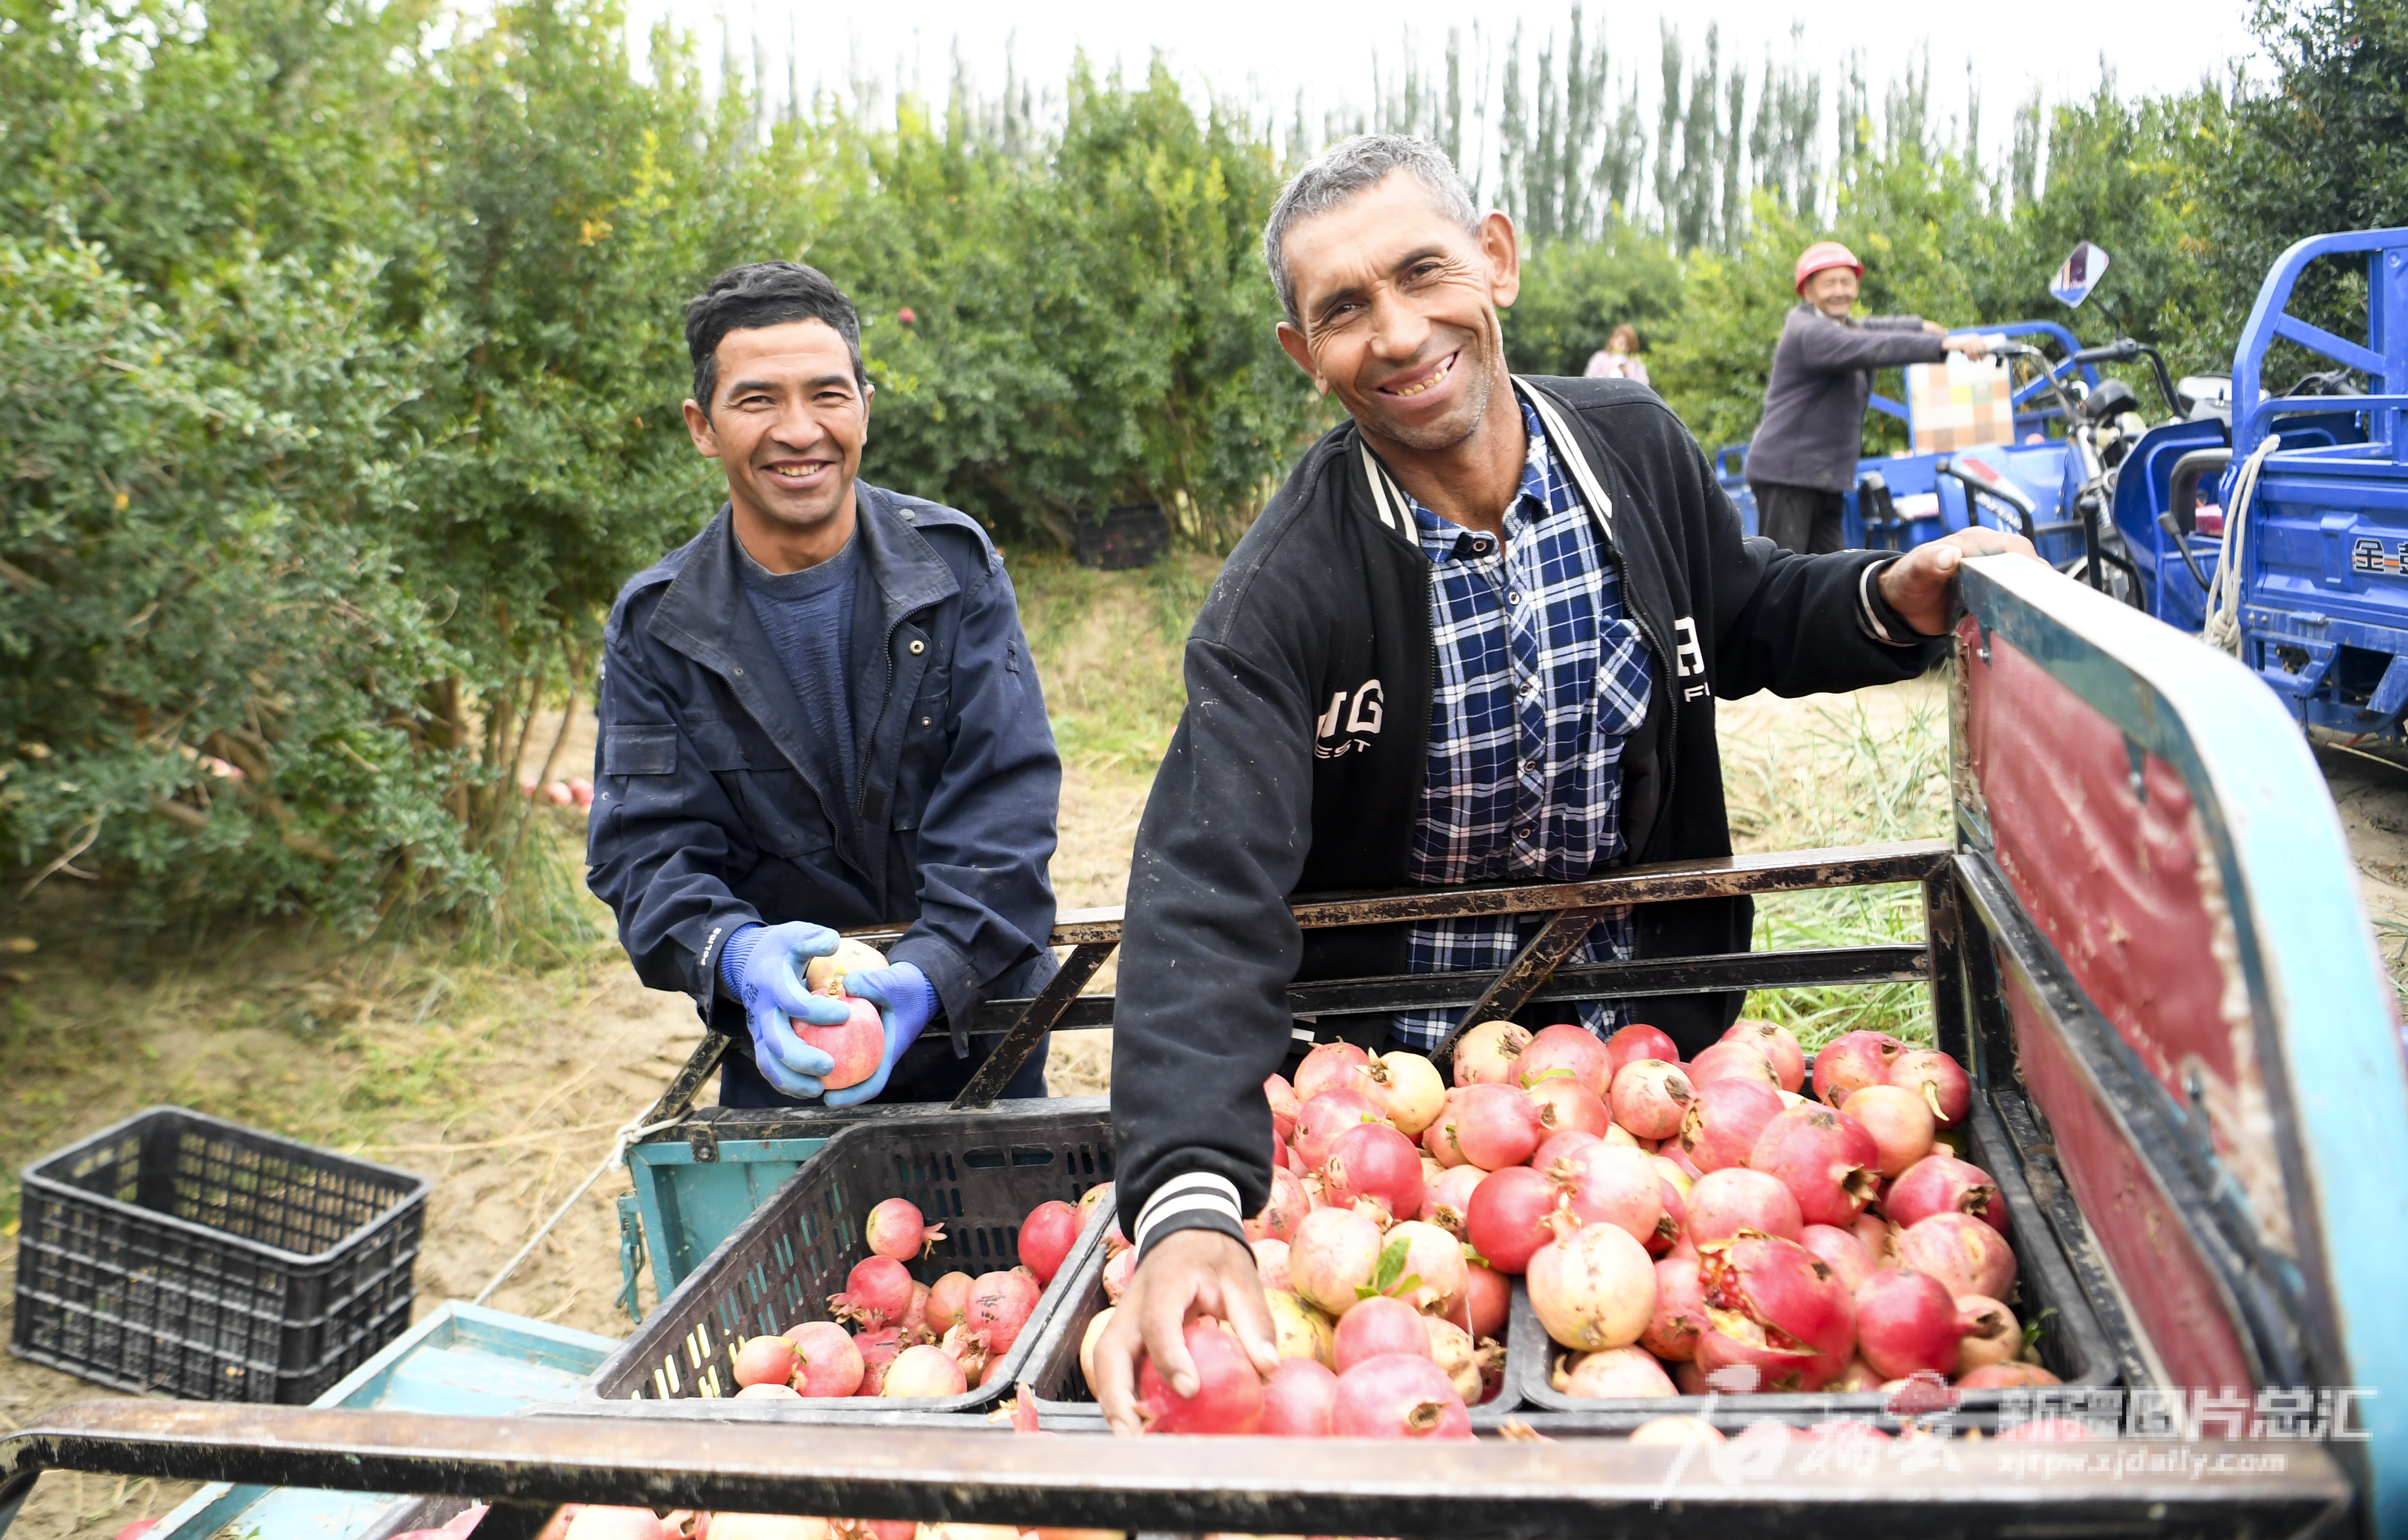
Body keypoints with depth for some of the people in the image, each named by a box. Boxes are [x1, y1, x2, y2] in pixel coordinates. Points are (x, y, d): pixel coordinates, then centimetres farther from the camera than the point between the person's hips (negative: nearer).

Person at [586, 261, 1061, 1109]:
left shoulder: (954, 565, -6)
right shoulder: (654, 627, -3)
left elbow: (1005, 798, -12)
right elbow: (646, 847, -8)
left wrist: (934, 970, -28)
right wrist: (734, 953, -30)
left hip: (979, 1021, 0)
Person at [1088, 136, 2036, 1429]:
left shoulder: (1639, 449, -9)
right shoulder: (1282, 591, -24)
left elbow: (1748, 619, 11)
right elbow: (1209, 891, -35)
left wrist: (1890, 599, -12)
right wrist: (1191, 1209, -49)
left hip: (1648, 1045, 4)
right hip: (1392, 1084, -3)